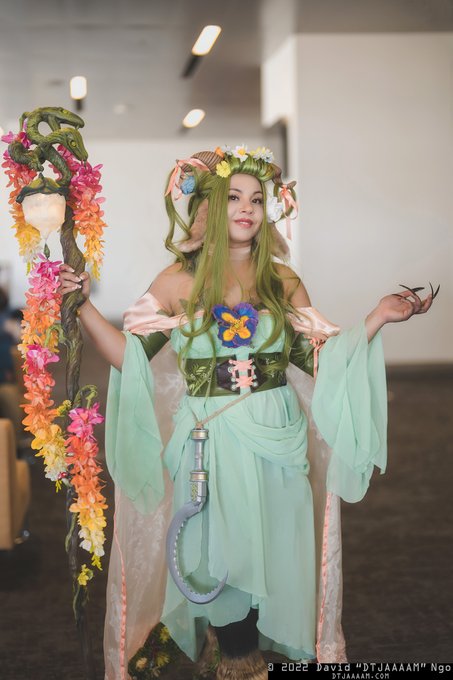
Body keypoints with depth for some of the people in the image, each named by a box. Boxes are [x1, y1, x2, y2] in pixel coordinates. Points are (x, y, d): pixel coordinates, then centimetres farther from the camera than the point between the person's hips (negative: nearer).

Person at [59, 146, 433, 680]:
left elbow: (320, 358, 4)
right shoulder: (177, 283, 0)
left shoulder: (283, 282, 6)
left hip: (276, 440, 2)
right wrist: (83, 304, -10)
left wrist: (380, 316, -4)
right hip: (208, 442, -2)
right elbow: (129, 356, -1)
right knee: (218, 551, 5)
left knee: (273, 550, 7)